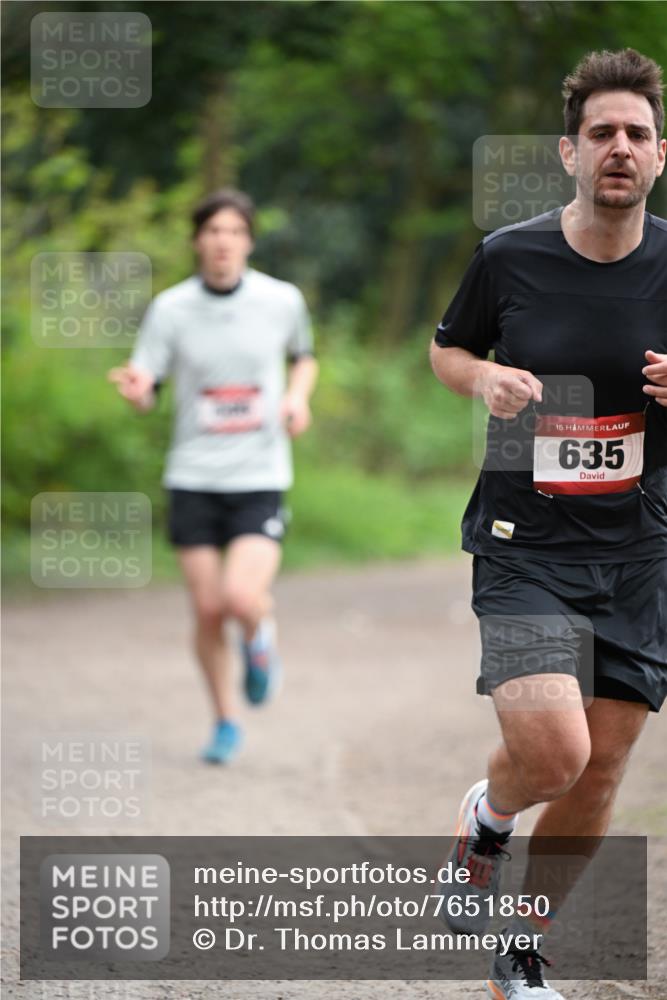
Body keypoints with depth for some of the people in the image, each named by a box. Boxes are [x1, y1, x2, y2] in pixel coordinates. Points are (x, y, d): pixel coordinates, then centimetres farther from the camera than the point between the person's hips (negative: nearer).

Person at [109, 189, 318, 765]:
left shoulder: (282, 300, -1)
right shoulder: (171, 308, -3)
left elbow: (304, 356, 18)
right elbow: (145, 389, -4)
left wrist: (299, 396, -3)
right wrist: (135, 389, -28)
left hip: (260, 478, -1)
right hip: (194, 478, 1)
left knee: (242, 598, -20)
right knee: (207, 610, 3)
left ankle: (260, 639, 17)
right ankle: (226, 722, 24)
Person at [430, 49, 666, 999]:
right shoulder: (509, 256, -4)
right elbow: (448, 348, 13)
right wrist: (487, 379, -9)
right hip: (525, 545, -3)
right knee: (551, 751, -21)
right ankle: (485, 818, 16)